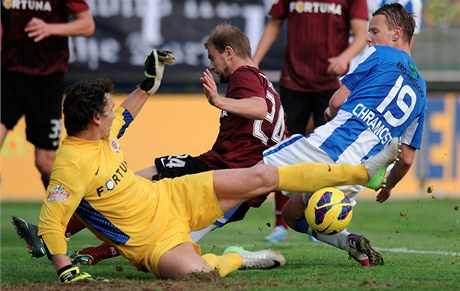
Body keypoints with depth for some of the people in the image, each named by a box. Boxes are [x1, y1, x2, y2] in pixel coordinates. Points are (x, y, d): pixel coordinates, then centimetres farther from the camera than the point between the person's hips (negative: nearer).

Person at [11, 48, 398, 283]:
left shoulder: (100, 132, -2)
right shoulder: (72, 164, -29)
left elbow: (122, 117, 24)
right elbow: (50, 224, -32)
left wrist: (148, 85, 25)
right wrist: (67, 272, -40)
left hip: (171, 196, 8)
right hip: (154, 240, -8)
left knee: (262, 177, 5)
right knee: (195, 273, -40)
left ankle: (365, 171, 15)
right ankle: (236, 259, -2)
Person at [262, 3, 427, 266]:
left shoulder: (381, 55, 7)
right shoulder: (420, 92, 25)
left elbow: (338, 100, 4)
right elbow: (407, 158, 24)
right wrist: (388, 186, 42)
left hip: (331, 144, -7)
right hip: (356, 177, 7)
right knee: (293, 214, 22)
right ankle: (351, 242, 1)